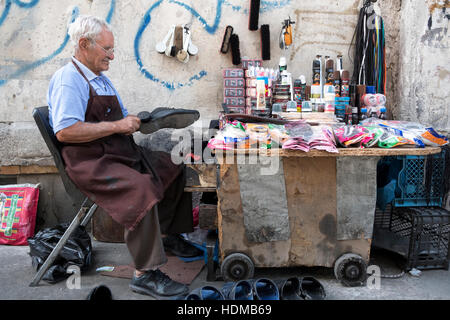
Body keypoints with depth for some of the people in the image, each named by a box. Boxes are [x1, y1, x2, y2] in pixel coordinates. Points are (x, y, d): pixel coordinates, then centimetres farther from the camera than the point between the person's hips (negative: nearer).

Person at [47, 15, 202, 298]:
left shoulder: (102, 79, 20)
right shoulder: (68, 80, -11)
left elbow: (121, 119, 28)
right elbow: (65, 131, -24)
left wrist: (137, 122, 5)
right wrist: (117, 126, -21)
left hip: (121, 153, 10)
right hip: (90, 162, -10)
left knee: (175, 169, 9)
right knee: (141, 188, -32)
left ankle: (166, 234, 22)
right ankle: (146, 274, -24)